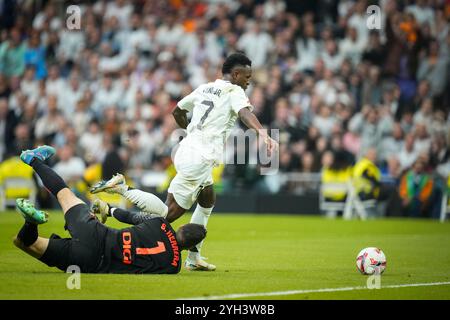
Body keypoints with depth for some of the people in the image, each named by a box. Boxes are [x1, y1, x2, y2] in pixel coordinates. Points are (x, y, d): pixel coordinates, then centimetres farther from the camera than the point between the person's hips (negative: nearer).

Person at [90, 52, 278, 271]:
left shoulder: (204, 89, 17)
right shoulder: (234, 92, -6)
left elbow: (177, 111, 29)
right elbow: (245, 113, -28)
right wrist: (262, 133, -45)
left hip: (187, 151, 9)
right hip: (199, 160, -9)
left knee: (208, 201, 28)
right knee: (168, 214, -5)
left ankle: (193, 258, 27)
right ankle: (122, 188, -13)